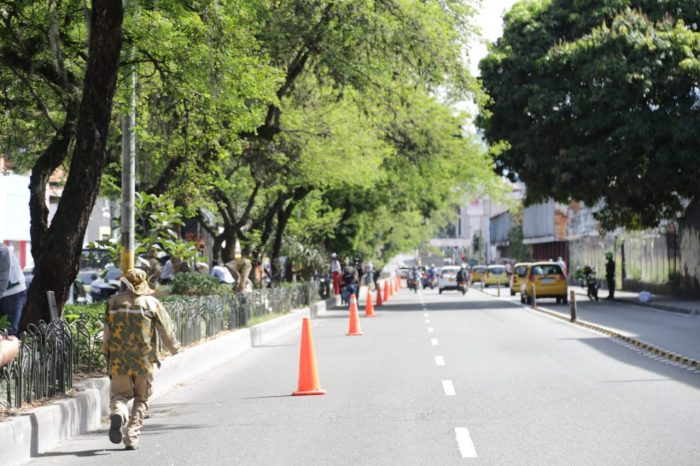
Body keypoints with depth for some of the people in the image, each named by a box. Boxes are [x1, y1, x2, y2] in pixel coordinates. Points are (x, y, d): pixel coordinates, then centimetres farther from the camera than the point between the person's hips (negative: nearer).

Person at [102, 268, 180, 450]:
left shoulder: (114, 301, 4)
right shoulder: (152, 303, 0)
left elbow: (107, 331, 6)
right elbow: (167, 330, 3)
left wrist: (106, 351, 19)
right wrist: (174, 347, 22)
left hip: (118, 360, 1)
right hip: (144, 360, -1)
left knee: (119, 394, 12)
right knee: (141, 400, 13)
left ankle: (118, 413, -23)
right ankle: (132, 438, 2)